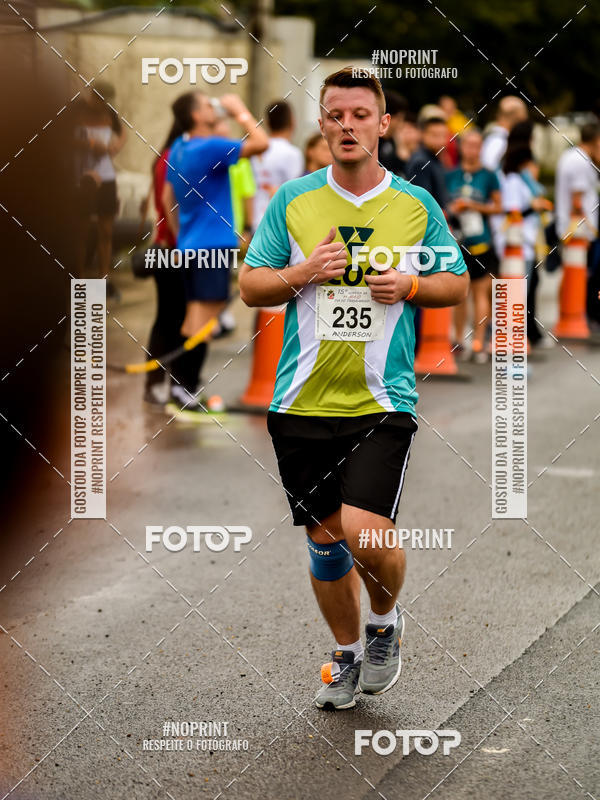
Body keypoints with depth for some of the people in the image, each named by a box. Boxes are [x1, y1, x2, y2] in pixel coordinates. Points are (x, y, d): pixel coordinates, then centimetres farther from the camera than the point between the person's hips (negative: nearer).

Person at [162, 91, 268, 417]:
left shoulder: (178, 149, 12)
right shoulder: (209, 148, -16)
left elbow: (167, 198, 20)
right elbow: (260, 143, -21)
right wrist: (241, 112, -8)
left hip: (190, 244, 9)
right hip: (213, 244, -9)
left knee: (195, 318, 15)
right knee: (202, 319, -7)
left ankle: (180, 389, 18)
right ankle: (182, 392, -9)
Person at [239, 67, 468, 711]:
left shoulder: (417, 205, 4)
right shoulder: (291, 201, 5)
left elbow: (458, 283, 12)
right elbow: (249, 286, 7)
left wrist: (410, 286, -8)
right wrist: (301, 274, -11)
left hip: (381, 401, -2)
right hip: (303, 402, 2)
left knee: (365, 532, -16)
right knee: (324, 537, 8)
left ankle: (386, 621, 16)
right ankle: (346, 655, 29)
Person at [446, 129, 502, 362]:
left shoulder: (488, 176, 1)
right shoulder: (450, 176, 7)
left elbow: (498, 207, 4)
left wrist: (473, 206, -9)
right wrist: (452, 209, -7)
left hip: (480, 242, -2)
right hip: (456, 240, 2)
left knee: (480, 292, -3)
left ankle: (479, 343, 0)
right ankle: (458, 339, 20)